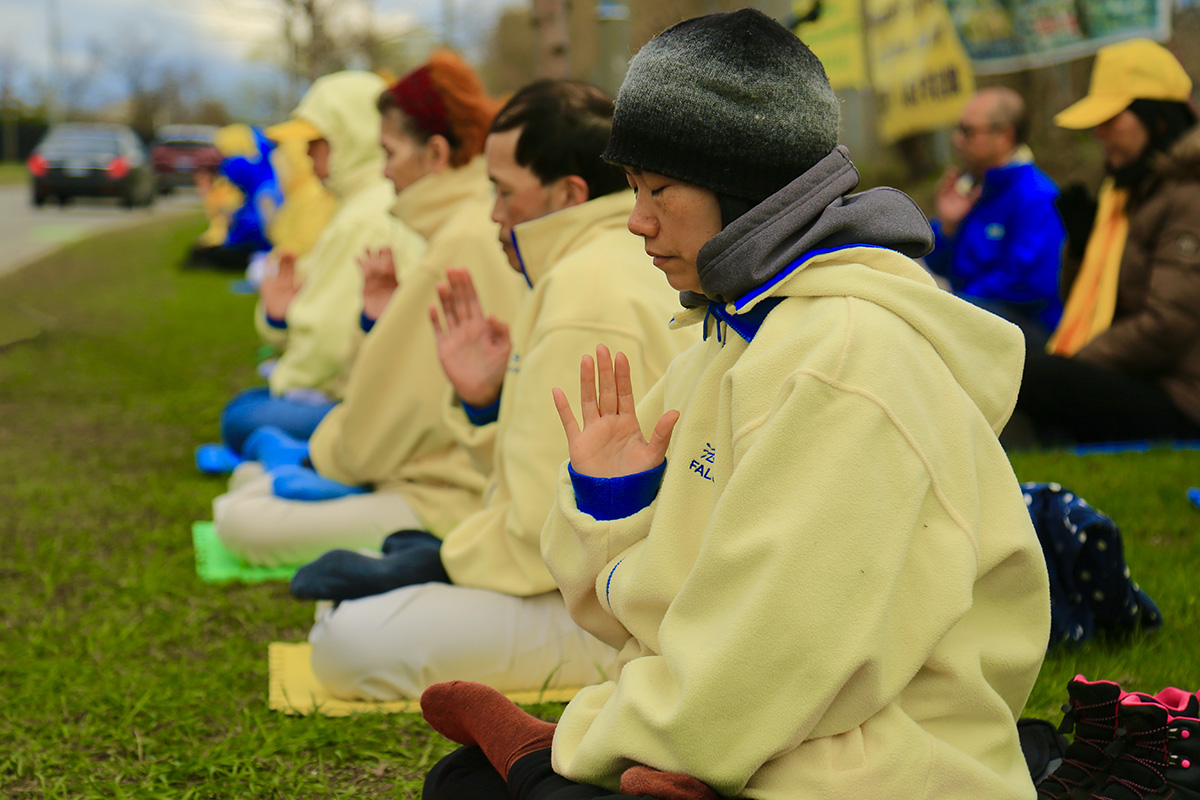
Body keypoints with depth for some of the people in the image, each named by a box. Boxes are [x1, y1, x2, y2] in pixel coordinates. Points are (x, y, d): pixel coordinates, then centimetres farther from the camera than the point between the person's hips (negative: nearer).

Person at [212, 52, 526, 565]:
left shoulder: (464, 243, -20)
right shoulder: (475, 225, 13)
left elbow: (409, 397, -16)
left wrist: (323, 456, -1)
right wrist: (382, 320, 2)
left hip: (449, 501, -10)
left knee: (238, 522, -17)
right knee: (237, 503, 10)